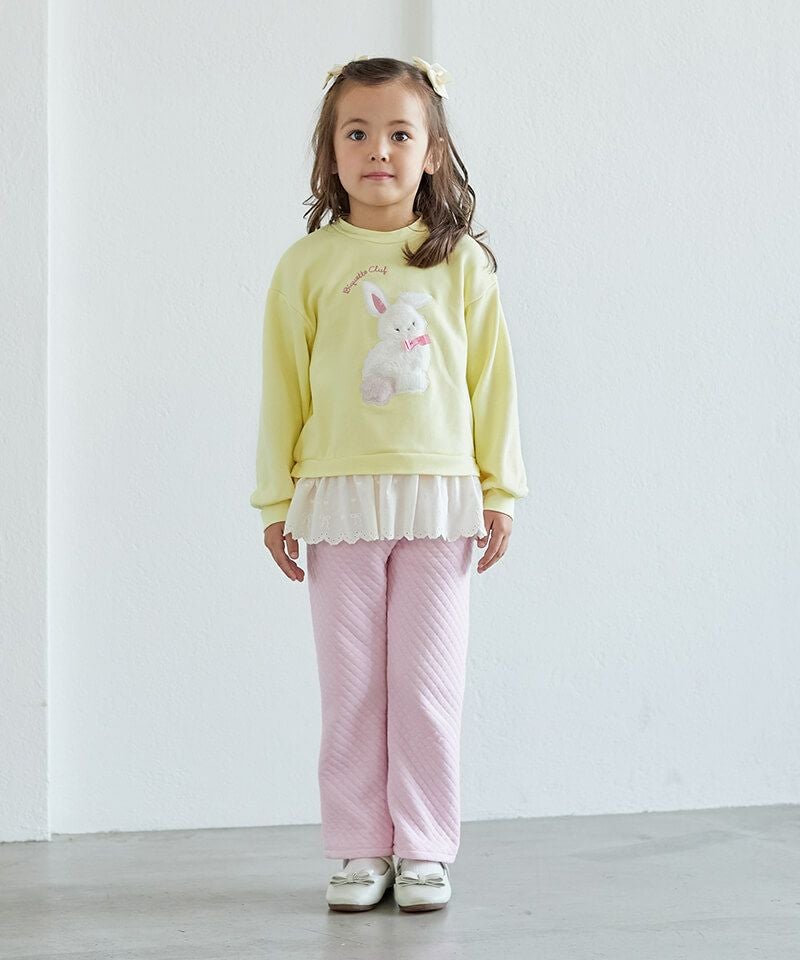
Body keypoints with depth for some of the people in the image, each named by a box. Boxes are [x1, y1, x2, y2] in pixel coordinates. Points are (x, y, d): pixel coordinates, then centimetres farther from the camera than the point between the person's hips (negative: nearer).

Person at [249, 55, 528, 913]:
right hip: (339, 500, 0)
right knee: (350, 688, 5)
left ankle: (424, 850, 14)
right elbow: (283, 386, 5)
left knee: (427, 684, 3)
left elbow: (491, 381, 6)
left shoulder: (462, 263, 4)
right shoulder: (307, 265, 2)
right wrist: (276, 502, 4)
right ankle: (360, 851, 15)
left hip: (438, 499, 0)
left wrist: (499, 491, 5)